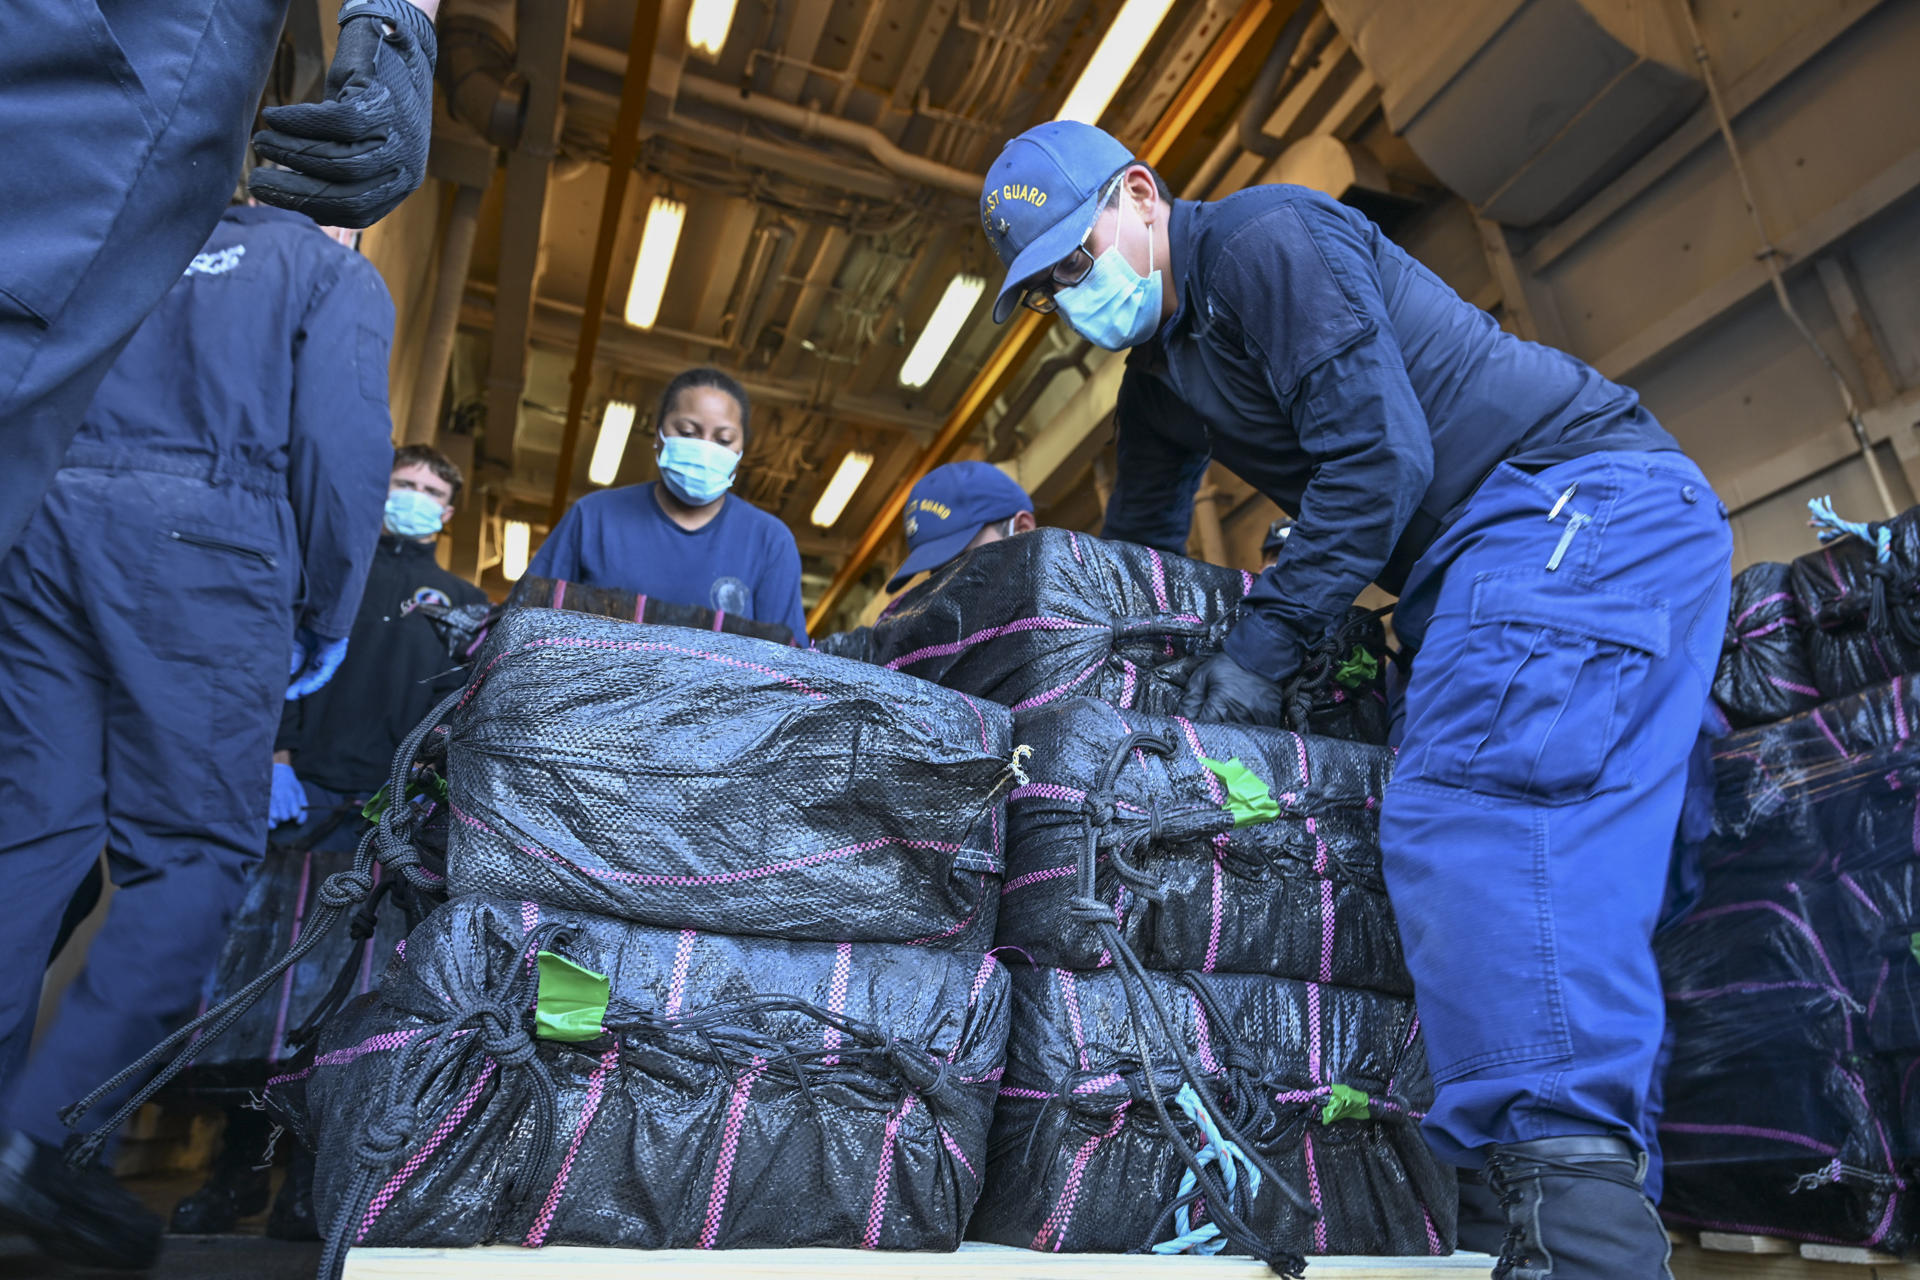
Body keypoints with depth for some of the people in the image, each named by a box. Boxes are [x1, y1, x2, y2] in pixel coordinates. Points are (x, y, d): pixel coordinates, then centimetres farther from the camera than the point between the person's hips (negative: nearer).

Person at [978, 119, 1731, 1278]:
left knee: (1476, 802, -27)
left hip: (1583, 497, -9)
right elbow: (1135, 560, 26)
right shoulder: (1157, 378, 19)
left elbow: (1380, 455, -18)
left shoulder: (1269, 238, -9)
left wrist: (1266, 643, -15)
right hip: (1479, 559, 9)